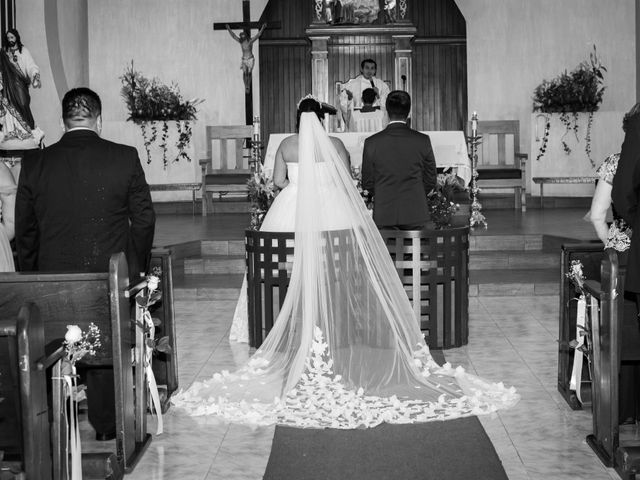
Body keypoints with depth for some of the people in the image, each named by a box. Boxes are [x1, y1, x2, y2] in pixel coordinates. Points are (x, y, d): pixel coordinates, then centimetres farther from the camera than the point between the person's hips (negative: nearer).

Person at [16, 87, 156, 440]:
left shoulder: (35, 163, -5)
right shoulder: (125, 158, -8)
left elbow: (25, 229, 2)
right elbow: (144, 219, -3)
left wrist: (31, 276, 13)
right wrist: (136, 266, 11)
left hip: (54, 279, 1)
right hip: (113, 277, 0)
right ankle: (107, 425, 25)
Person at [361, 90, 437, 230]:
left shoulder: (372, 143, -6)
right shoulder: (423, 141, -4)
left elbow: (367, 183, 2)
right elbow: (431, 179, 4)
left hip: (384, 214, 0)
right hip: (415, 213, 0)